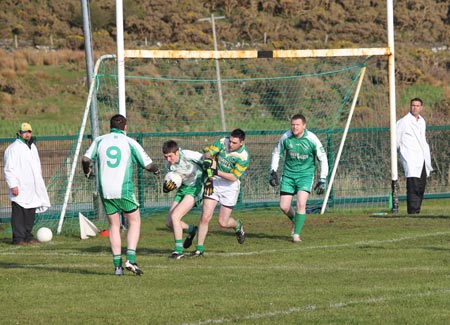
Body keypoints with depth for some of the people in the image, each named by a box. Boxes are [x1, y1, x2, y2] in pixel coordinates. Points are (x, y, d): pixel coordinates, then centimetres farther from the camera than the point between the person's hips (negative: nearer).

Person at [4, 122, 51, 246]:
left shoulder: (32, 147, 19)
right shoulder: (13, 148, -7)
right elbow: (9, 169, -12)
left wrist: (39, 182, 23)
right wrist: (13, 185, -18)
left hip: (33, 188, 8)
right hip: (20, 189, -8)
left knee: (31, 213, 9)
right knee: (19, 213, -7)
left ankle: (28, 236, 17)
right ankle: (18, 238, -6)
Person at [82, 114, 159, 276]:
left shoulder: (100, 140, 6)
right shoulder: (130, 142, 0)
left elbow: (86, 158, 8)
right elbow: (147, 164, 1)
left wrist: (88, 172, 30)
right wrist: (156, 170, 24)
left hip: (105, 190, 3)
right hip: (124, 190, -3)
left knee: (114, 225, 12)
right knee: (134, 222, 10)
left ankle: (118, 265, 6)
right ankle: (130, 260, -5)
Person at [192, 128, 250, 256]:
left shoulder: (244, 156, -19)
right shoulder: (222, 142, -10)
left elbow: (234, 177, -21)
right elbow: (207, 152, -6)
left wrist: (216, 172, -32)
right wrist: (208, 159, -29)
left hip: (230, 185, -2)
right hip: (214, 182, 2)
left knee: (223, 222, 2)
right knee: (205, 217, -9)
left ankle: (238, 226, 37)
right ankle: (199, 248, 0)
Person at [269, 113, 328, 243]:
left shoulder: (312, 139, -14)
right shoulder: (285, 137, -9)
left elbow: (323, 159, -3)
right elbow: (276, 153, 9)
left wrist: (323, 180, -6)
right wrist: (273, 172, 1)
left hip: (305, 175, -3)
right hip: (288, 174, 3)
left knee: (301, 204, -19)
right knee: (284, 207, -1)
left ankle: (296, 234, -7)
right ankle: (295, 220, 32)